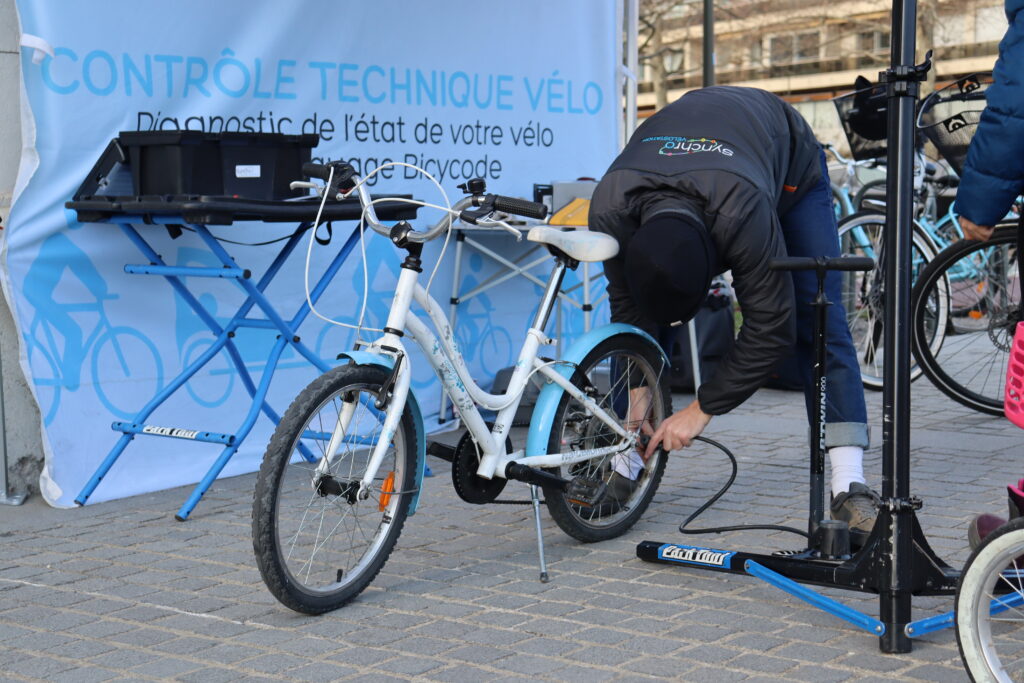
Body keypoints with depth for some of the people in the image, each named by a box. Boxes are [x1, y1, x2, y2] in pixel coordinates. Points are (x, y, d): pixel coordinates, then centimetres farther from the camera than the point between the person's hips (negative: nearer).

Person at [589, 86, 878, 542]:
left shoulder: (743, 213, -48)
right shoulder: (609, 209, -36)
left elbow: (771, 328, -37)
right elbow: (626, 302, -16)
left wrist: (701, 409, -30)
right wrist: (639, 386, -15)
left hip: (790, 165, -3)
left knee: (816, 320, -18)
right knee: (637, 313, -8)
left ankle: (849, 487, -19)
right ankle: (626, 465, 3)